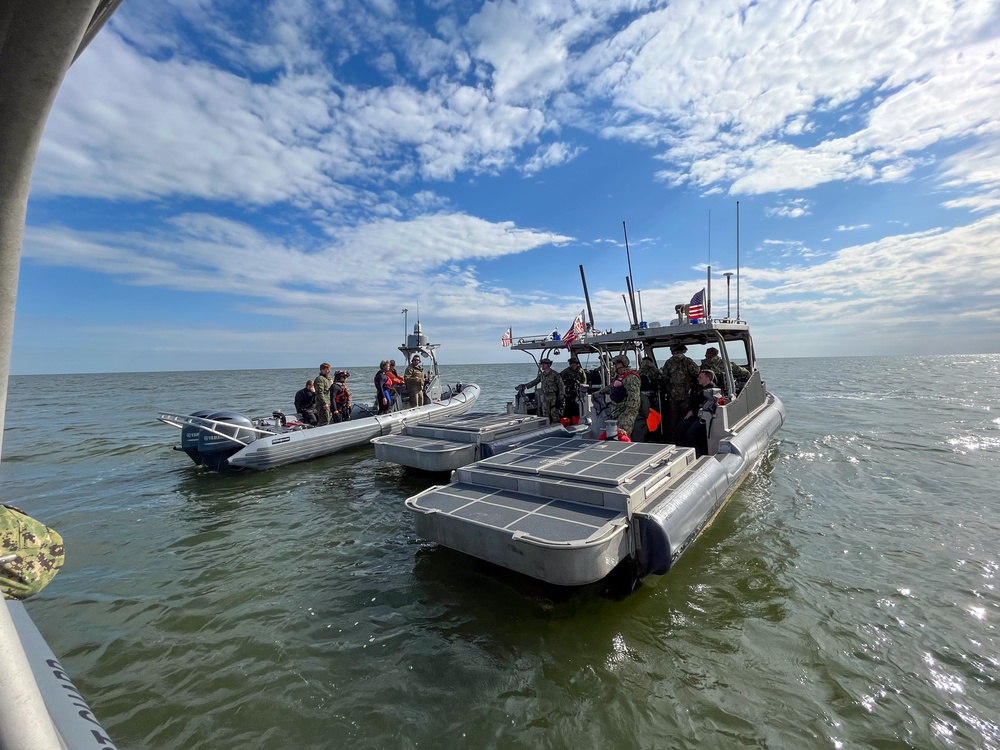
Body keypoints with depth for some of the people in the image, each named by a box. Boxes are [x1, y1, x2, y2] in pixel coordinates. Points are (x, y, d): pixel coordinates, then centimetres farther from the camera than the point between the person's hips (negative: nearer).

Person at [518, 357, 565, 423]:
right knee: (546, 414, 6)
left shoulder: (555, 374, -5)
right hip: (545, 398, 6)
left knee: (554, 414, -7)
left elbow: (561, 385, -5)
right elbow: (534, 382, 18)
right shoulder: (541, 375, 11)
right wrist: (524, 385, 10)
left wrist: (561, 396, -10)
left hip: (554, 397, -5)